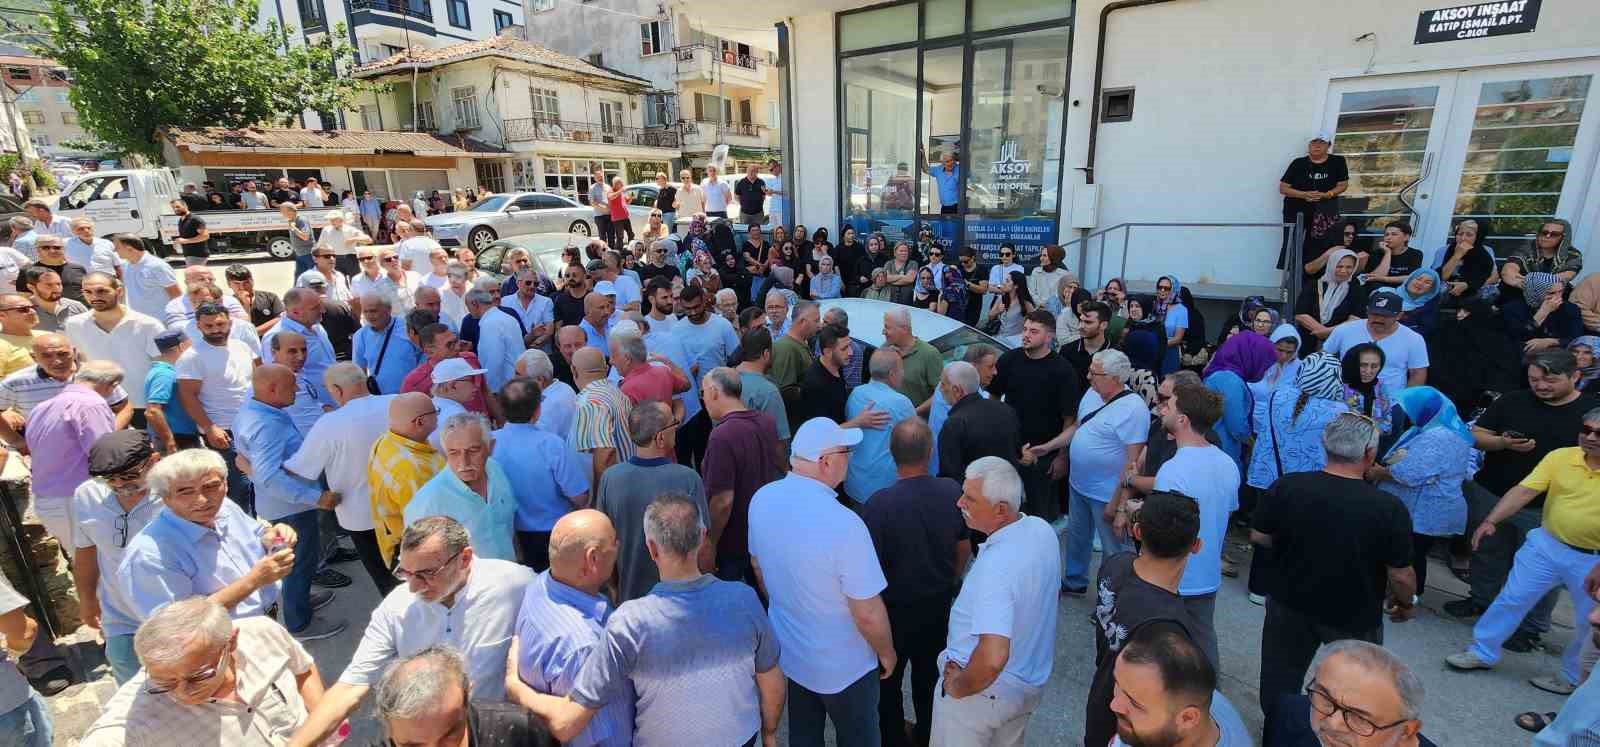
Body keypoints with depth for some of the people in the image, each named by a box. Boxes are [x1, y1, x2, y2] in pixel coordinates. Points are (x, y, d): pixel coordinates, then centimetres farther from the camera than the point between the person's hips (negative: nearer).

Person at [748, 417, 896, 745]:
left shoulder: (761, 499, -14)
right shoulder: (844, 524, -35)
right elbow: (868, 614, -25)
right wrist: (887, 653, -5)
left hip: (786, 652, 5)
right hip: (843, 666, -5)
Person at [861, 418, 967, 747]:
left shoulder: (879, 504, -31)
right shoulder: (953, 491, -16)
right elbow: (964, 548, -1)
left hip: (894, 608, -4)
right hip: (939, 603, 5)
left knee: (888, 680, 20)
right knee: (930, 673, 26)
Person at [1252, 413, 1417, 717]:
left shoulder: (1287, 487, -20)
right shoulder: (1389, 508, -25)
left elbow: (1258, 537, -7)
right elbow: (1401, 575, -14)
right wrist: (1406, 604, 7)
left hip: (1291, 605, 2)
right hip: (1355, 617, -1)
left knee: (1280, 681, 23)